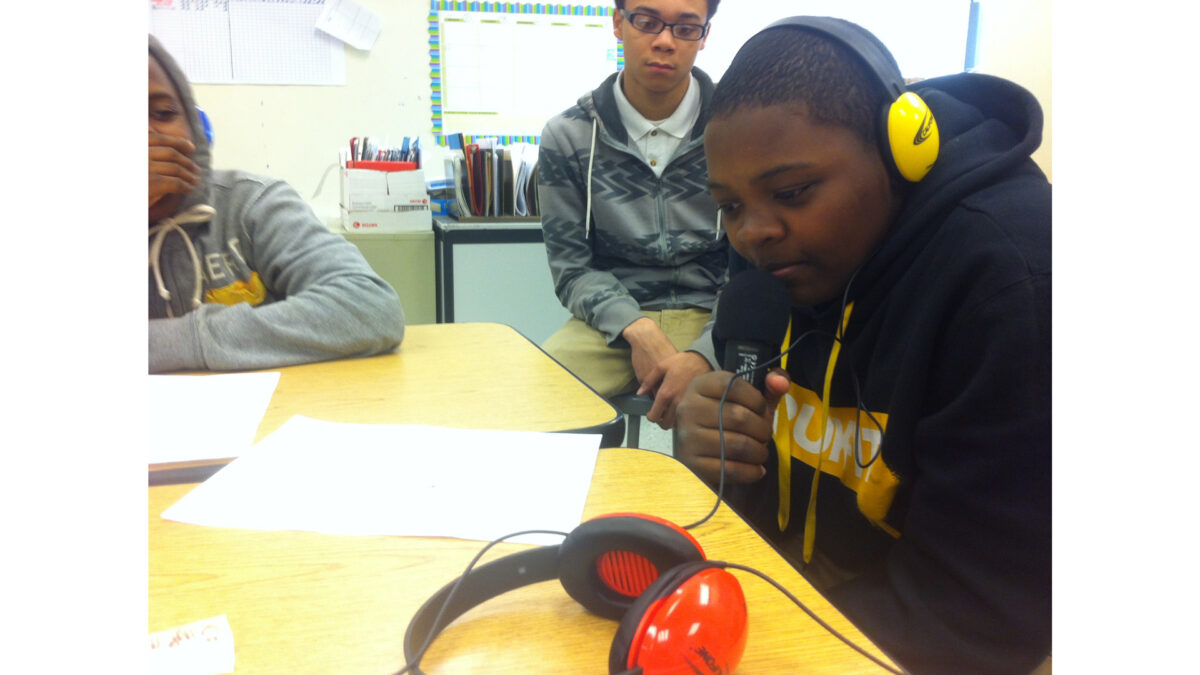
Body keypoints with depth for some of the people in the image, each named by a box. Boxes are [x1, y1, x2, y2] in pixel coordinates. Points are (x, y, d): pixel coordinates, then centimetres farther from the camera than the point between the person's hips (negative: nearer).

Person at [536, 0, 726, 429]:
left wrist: (702, 355, -21)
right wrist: (636, 329, -19)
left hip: (713, 318, -1)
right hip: (612, 318, 1)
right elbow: (572, 267, 1)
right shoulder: (568, 136, 1)